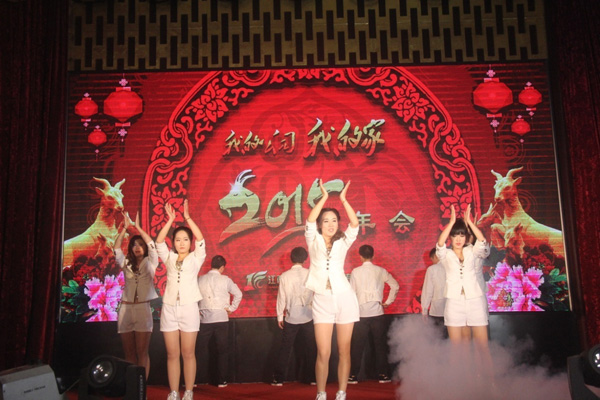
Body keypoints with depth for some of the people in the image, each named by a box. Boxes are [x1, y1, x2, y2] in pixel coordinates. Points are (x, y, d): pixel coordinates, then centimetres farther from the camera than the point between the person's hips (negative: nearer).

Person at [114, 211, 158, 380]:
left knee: (142, 352, -4)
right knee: (129, 353, 5)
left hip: (143, 308, -3)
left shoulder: (150, 263, 7)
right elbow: (116, 248, 2)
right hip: (126, 308, 3)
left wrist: (138, 227, -5)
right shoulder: (126, 264, 14)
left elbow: (152, 245, -7)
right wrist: (125, 228, -5)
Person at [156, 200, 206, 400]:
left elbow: (201, 240, -9)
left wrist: (188, 217, -10)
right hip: (169, 308, 2)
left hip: (189, 308, -2)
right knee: (172, 355, 5)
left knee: (188, 354, 1)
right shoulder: (169, 258, 12)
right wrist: (171, 220, -7)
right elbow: (159, 242, 0)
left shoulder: (196, 258, 5)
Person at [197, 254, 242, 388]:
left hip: (204, 319, 2)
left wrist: (197, 310, 10)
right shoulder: (225, 279, -2)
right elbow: (238, 294, 0)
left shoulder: (200, 279, 3)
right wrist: (231, 308, 7)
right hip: (221, 319, -1)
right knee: (222, 350, 8)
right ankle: (222, 380, 10)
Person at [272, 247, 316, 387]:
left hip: (291, 317, 0)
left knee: (285, 348, 8)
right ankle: (313, 377, 15)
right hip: (308, 317, 0)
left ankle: (278, 379, 11)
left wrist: (279, 316, 7)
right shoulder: (310, 274, -5)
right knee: (311, 348, 10)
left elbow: (281, 297, -2)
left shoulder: (285, 276, -4)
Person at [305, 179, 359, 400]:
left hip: (344, 298, 1)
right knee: (323, 353, -3)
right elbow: (309, 221, -10)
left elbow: (355, 224, -6)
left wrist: (343, 199, -10)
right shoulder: (314, 241, 6)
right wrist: (324, 197, -11)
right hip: (322, 300, -1)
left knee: (344, 351, 6)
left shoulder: (343, 243, 9)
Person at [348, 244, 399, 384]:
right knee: (380, 345, 10)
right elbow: (395, 286, 2)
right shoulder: (380, 271, 2)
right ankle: (382, 375, 14)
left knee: (357, 346, 6)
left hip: (361, 313, -1)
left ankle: (353, 376, 10)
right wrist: (388, 302, 9)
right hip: (377, 312, 1)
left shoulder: (355, 272, -2)